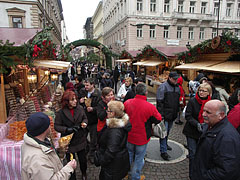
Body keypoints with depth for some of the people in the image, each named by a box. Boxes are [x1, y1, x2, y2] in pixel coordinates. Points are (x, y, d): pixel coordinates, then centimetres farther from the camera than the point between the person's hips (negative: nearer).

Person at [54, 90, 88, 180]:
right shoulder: (61, 112, -16)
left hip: (81, 140, 3)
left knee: (83, 159, 21)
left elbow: (85, 118, 6)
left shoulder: (80, 109, -9)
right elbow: (56, 126, -10)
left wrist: (84, 123, -16)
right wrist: (67, 129, -24)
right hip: (69, 142, -2)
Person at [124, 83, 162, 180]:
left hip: (129, 136, 4)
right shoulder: (150, 107, -25)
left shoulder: (127, 102, -13)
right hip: (142, 138, -4)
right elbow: (158, 119, -9)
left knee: (129, 155, 26)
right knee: (139, 158, 17)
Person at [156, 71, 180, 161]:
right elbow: (159, 101, -14)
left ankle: (165, 144, 39)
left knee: (168, 131, 20)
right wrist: (161, 114, -18)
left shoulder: (177, 87, 12)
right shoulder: (163, 86, -11)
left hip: (172, 115, 7)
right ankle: (163, 151, 3)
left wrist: (177, 112, 19)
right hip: (165, 114, -7)